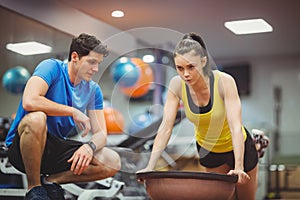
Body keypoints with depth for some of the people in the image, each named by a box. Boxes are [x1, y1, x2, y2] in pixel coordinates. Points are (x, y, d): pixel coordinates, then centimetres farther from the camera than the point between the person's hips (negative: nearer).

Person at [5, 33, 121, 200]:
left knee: (113, 163, -12)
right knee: (36, 119, -39)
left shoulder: (93, 90, 6)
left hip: (55, 151, 5)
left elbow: (100, 133, 1)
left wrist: (90, 146, -24)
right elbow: (29, 102, -29)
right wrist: (73, 111, -21)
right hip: (22, 148, -5)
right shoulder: (51, 67, -11)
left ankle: (51, 181, 2)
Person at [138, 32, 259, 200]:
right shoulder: (177, 85, -22)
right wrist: (150, 167, -31)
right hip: (207, 150, 2)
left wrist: (238, 167, -46)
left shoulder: (224, 81, -30)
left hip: (237, 146, -2)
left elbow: (236, 127, -36)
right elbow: (166, 127, -23)